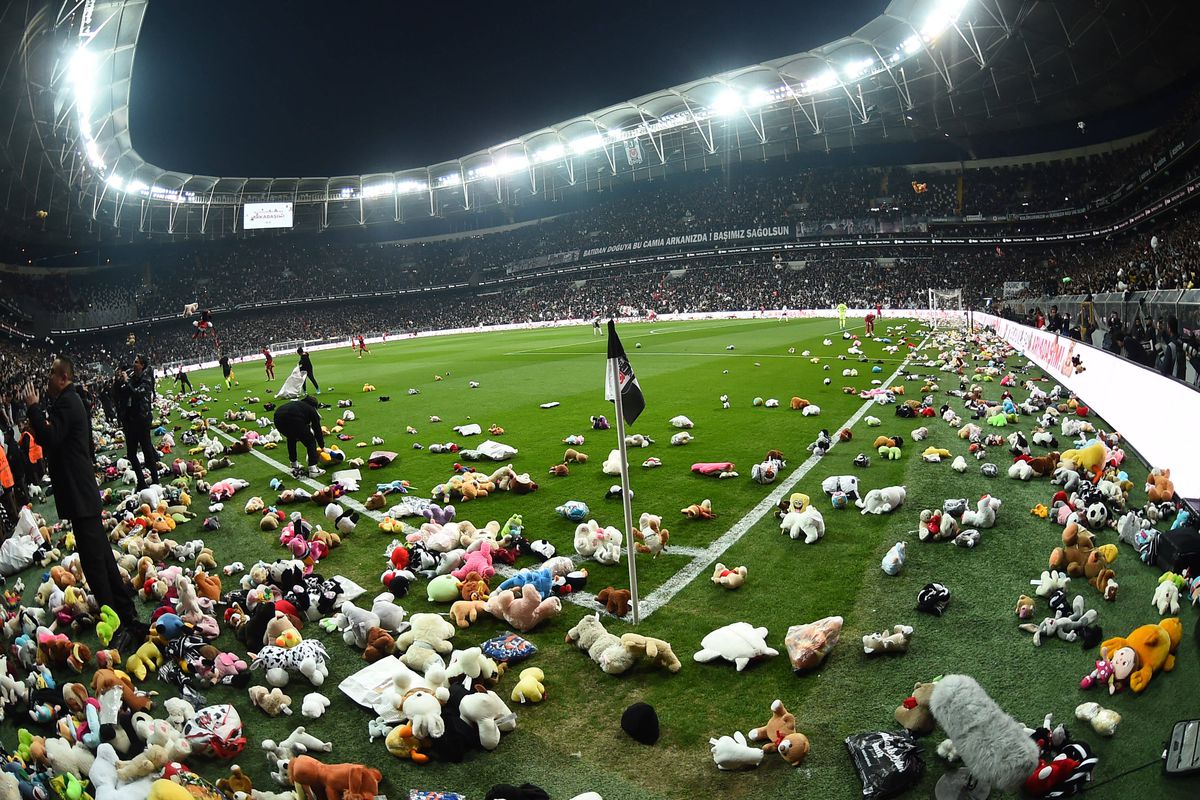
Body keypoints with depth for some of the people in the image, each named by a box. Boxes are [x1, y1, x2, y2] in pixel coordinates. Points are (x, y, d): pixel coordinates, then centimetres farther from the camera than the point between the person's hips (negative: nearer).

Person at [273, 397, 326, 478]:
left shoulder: (295, 403, 38)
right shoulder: (311, 410, 24)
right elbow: (317, 429, 27)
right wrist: (322, 446, 38)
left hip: (278, 418, 6)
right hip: (294, 420, -6)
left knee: (291, 439, 34)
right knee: (310, 441, 14)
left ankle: (295, 466, 36)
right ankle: (313, 469, 6)